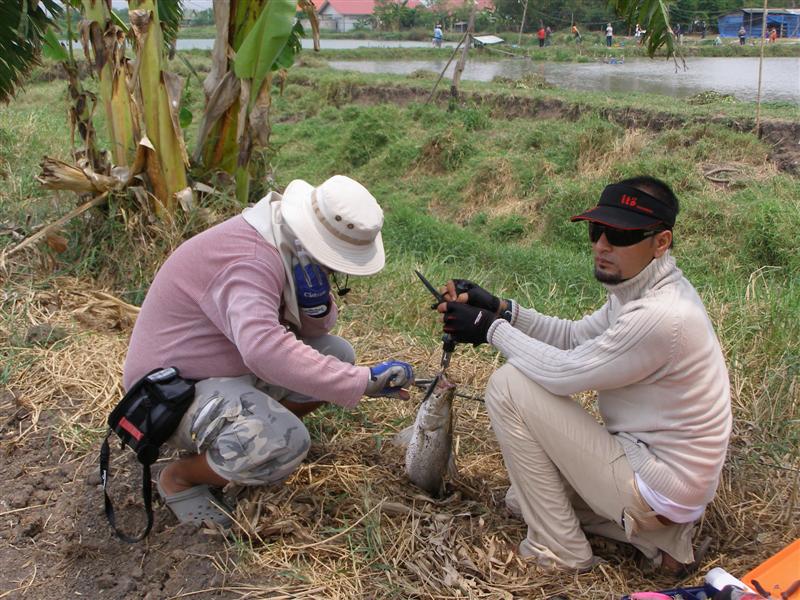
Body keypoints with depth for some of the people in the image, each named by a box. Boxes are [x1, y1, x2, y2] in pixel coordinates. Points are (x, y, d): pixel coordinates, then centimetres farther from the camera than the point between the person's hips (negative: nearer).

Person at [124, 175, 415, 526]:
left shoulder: (288, 244, -1)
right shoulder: (249, 260, -31)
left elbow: (316, 330, 5)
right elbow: (264, 348, -48)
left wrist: (315, 300, -20)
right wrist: (363, 381, -45)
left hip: (231, 365, 9)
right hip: (171, 391, -9)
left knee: (335, 355, -1)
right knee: (286, 441, -31)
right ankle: (179, 478, -4)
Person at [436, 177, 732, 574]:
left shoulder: (660, 316, -29)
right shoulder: (642, 289, 1)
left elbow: (564, 373, -23)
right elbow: (573, 337, 9)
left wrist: (491, 328, -11)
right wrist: (501, 309, -4)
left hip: (657, 489, -10)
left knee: (509, 386, -13)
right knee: (522, 499, 25)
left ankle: (559, 551, -3)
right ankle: (655, 534, 14)